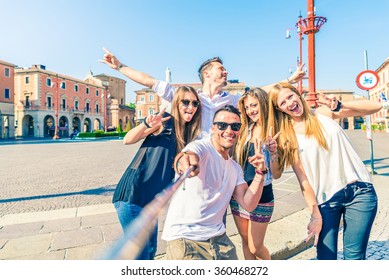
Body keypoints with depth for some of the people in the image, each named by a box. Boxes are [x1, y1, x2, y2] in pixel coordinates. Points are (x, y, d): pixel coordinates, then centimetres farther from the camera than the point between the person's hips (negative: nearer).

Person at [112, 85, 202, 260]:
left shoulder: (188, 133, 11)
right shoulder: (165, 120, -8)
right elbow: (128, 140, -15)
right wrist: (146, 124, -32)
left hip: (150, 198, 8)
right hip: (133, 192, -7)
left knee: (150, 251, 19)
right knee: (141, 253, 1)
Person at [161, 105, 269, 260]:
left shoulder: (235, 168, 10)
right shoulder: (201, 147, -12)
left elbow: (248, 204, 2)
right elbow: (191, 154, -37)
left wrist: (260, 173, -9)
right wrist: (186, 159, -59)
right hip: (184, 238, -6)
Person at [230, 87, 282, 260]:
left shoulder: (275, 133, -9)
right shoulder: (245, 130, 2)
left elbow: (277, 175, -11)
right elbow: (236, 159, 4)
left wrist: (273, 152, -25)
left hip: (262, 195, -4)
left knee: (255, 247, 7)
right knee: (245, 241, 18)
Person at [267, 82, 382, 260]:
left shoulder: (324, 112, 0)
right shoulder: (287, 136, -1)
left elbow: (376, 107, -2)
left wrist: (340, 105, -17)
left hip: (359, 192, 0)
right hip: (326, 199, 0)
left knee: (354, 256, 6)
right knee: (325, 255, 2)